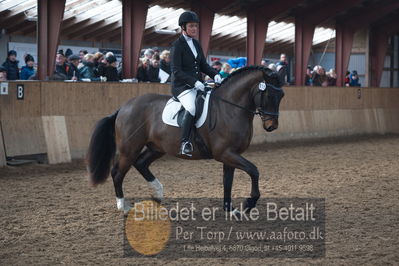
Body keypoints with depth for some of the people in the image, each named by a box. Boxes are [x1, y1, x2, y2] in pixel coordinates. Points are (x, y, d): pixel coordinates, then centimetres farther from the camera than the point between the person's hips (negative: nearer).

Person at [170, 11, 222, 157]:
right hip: (182, 86, -8)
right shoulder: (177, 45, -8)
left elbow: (203, 65, 19)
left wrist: (215, 74, -1)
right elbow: (176, 71, -14)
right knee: (192, 107, -35)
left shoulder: (196, 44, 15)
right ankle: (185, 143, -32)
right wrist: (194, 82, -24)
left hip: (197, 85, 8)